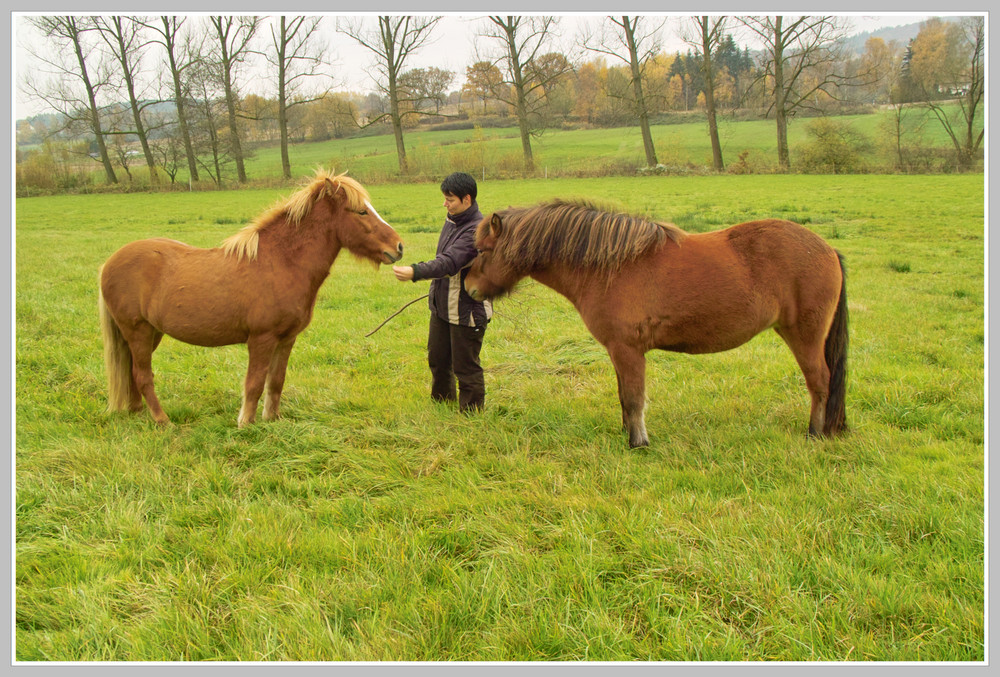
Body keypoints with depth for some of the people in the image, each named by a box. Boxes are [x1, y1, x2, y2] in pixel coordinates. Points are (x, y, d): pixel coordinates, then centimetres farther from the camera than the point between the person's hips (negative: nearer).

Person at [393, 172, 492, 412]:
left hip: (467, 310, -9)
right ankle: (441, 404, 41)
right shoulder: (451, 220, 5)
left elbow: (450, 262, -35)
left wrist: (416, 272, -46)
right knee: (437, 360, 22)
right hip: (442, 305, 9)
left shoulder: (477, 230, -23)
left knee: (465, 367, 1)